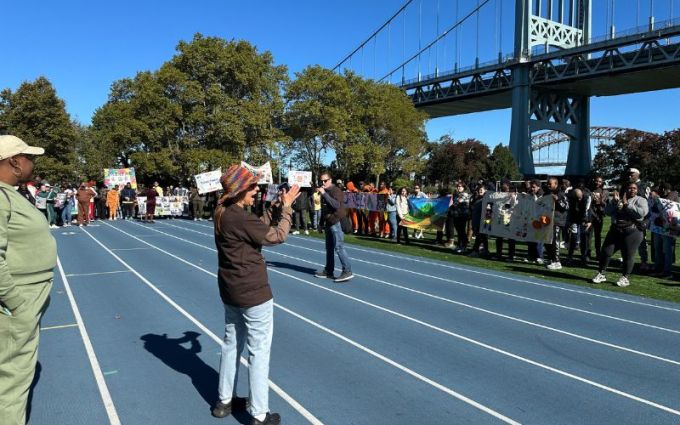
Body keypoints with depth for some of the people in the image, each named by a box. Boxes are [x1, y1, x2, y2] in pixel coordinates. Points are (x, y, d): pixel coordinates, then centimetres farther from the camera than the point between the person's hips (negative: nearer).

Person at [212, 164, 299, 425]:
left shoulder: (223, 214, 4)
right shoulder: (242, 219, -23)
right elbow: (278, 236, -16)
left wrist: (271, 208, 8)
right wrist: (286, 208, -6)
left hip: (231, 292, 9)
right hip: (254, 293, -9)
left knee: (232, 344, 20)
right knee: (259, 351, 2)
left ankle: (224, 401, 35)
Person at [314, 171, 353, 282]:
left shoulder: (336, 191, -11)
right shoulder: (325, 191, 16)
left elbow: (336, 205, -27)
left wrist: (324, 194, -27)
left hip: (336, 223, -9)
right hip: (329, 223, 10)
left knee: (339, 247, -13)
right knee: (329, 248, 14)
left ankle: (347, 271, -13)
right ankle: (328, 271, 21)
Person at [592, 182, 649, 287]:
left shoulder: (641, 200, 4)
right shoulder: (617, 199, 16)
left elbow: (642, 212, -16)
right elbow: (607, 211, 6)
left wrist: (627, 204, -15)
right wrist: (614, 202, -8)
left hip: (632, 231, -4)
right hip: (615, 230, 4)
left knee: (628, 255, -2)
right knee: (606, 252, 2)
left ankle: (625, 278, 12)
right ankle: (601, 274, 15)